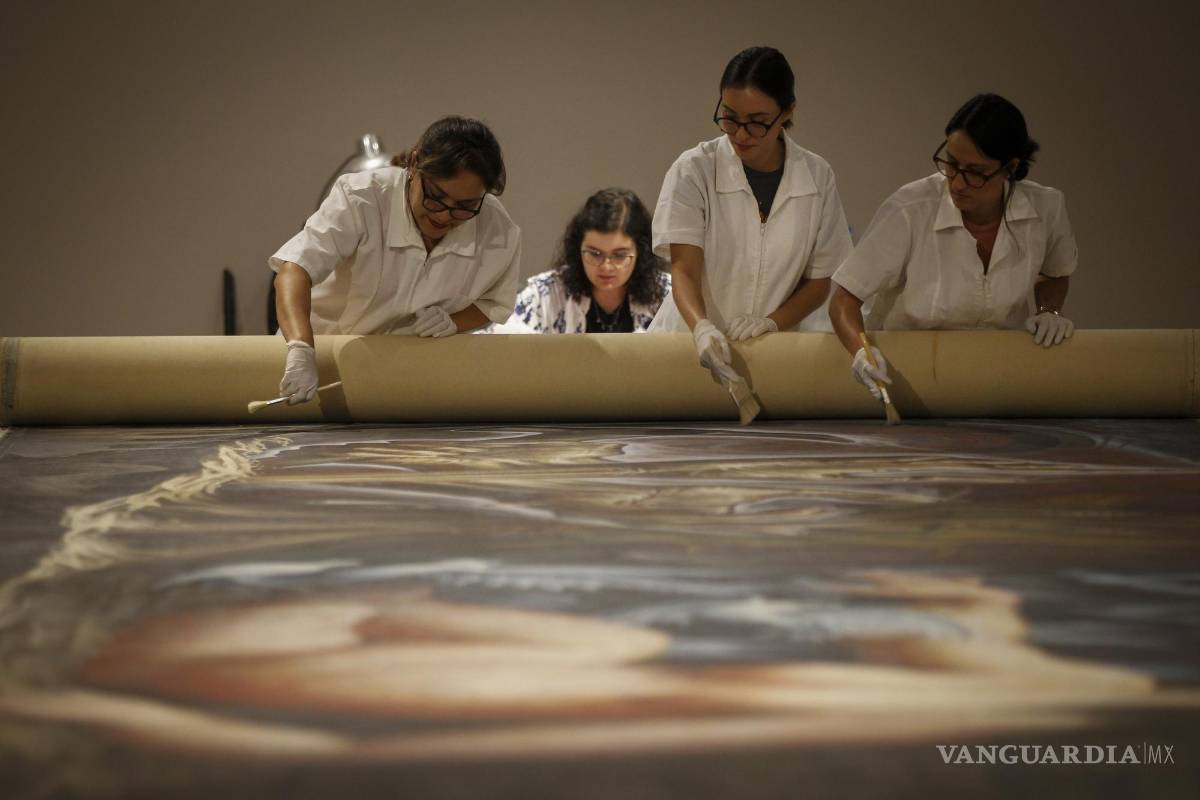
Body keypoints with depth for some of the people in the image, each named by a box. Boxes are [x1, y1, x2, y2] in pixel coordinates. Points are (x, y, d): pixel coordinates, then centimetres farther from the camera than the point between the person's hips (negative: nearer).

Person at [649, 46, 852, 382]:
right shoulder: (693, 171, -4)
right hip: (693, 342, -2)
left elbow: (818, 282, 8)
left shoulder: (817, 177, 2)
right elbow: (684, 269, -11)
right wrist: (702, 327, -31)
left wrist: (772, 322, -10)